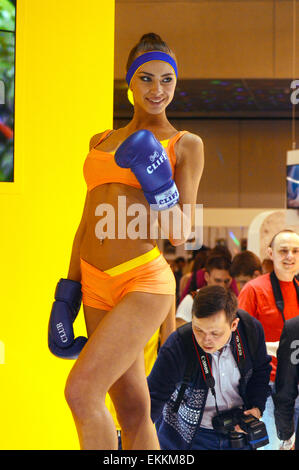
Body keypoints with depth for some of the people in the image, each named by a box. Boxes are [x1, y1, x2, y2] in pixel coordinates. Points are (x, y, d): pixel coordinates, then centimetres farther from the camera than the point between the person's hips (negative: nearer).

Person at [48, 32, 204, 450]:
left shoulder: (186, 145, 4)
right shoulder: (100, 142, 19)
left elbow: (179, 234, -1)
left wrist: (156, 180, -16)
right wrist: (68, 293, 15)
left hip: (144, 282, -5)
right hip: (98, 286, 5)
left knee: (81, 390, -19)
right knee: (133, 412, 8)